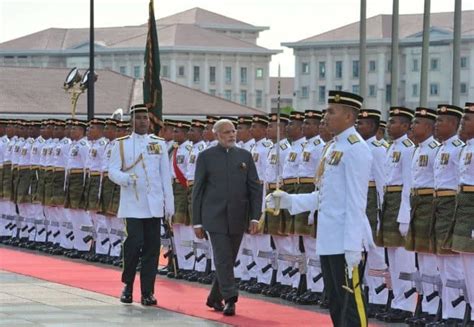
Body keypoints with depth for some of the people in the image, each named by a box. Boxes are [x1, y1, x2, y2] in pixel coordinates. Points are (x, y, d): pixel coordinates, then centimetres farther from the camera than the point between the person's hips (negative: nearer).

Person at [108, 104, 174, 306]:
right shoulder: (121, 144, 5)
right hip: (132, 204, -2)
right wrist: (126, 179, -22)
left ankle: (147, 292, 6)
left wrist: (169, 204, 6)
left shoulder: (159, 144, 11)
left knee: (151, 247, 0)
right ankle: (127, 286, 6)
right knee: (134, 242, -13)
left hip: (154, 205, 2)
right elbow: (112, 171, 0)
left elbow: (165, 176, 10)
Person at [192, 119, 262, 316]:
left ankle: (214, 298, 23)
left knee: (228, 260, 9)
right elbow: (197, 190, 3)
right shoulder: (206, 157, 2)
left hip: (237, 218, 3)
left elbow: (255, 188, 8)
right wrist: (197, 221, -1)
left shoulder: (245, 156, 9)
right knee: (223, 259, -11)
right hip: (215, 217, -3)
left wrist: (255, 217, -2)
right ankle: (230, 299, -11)